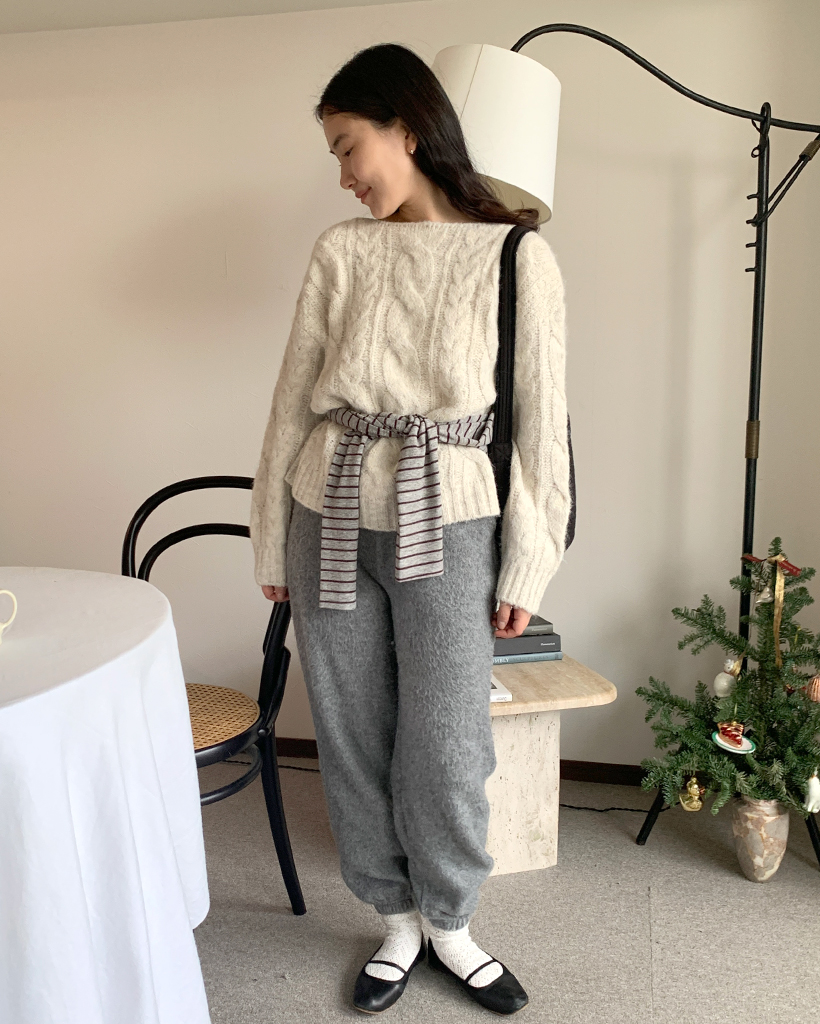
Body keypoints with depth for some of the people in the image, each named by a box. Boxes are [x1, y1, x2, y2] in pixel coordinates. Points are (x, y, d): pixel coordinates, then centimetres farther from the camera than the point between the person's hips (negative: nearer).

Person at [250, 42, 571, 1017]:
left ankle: (448, 923, 32)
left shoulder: (516, 256, -3)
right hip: (332, 519, 3)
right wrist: (272, 543, 7)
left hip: (447, 525, -3)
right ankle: (396, 921, 34)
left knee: (444, 749, 3)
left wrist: (526, 567, -3)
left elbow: (540, 422, -2)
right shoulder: (340, 250, 5)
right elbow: (293, 398, 7)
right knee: (352, 737, 11)